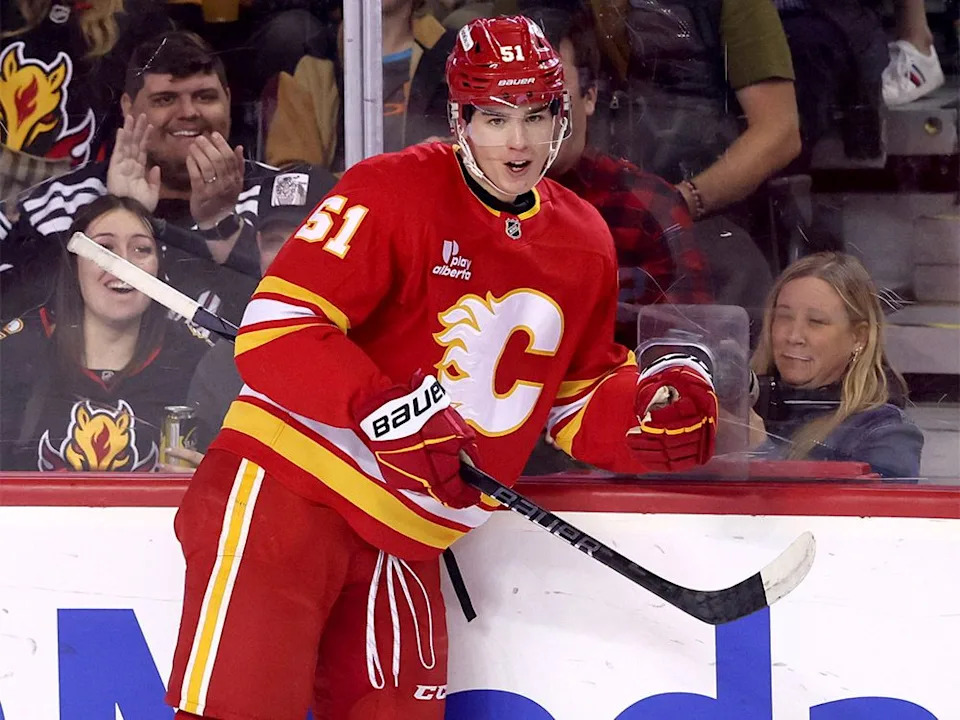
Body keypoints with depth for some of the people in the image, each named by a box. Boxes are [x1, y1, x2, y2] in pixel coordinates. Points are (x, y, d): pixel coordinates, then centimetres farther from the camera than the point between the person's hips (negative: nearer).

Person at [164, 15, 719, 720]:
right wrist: (380, 407, -30)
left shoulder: (584, 245, 10)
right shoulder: (393, 192, -12)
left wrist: (647, 411, -3)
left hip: (407, 541, 7)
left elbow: (576, 399, 19)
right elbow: (276, 326, -17)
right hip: (290, 487, -7)